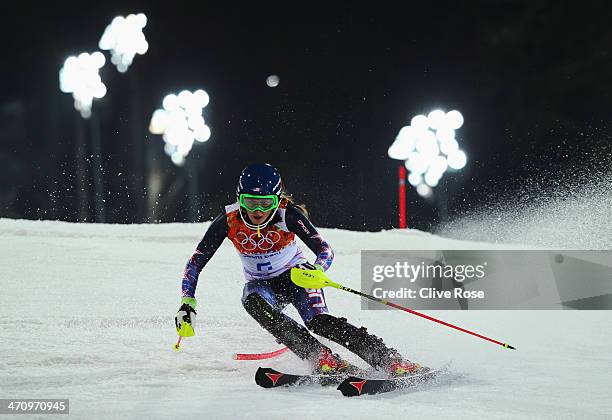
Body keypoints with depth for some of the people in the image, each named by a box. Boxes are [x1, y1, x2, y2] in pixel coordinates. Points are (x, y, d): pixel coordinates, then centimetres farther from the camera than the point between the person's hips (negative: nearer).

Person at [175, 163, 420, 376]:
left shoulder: (288, 214, -24)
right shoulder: (229, 220, -20)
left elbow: (326, 251, -28)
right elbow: (195, 263, -15)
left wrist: (316, 268, -51)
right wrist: (187, 303, -27)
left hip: (295, 276, -2)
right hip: (261, 285, 2)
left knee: (318, 321, -29)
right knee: (253, 303, -33)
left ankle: (391, 361, -31)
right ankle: (321, 358, -35)